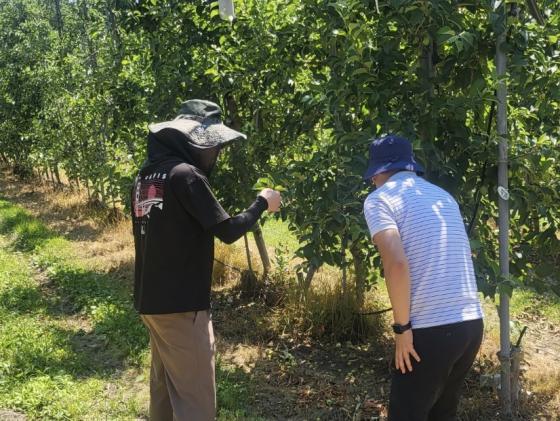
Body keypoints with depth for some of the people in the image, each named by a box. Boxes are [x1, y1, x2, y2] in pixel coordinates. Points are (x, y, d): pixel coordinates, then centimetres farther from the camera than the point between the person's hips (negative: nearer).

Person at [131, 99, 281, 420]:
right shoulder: (184, 174, -15)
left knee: (165, 388, 17)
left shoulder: (147, 176, 10)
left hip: (151, 301, 9)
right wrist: (261, 204, 0)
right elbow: (227, 231, -15)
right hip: (181, 305, -9)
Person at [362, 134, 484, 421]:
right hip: (472, 324, 7)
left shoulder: (379, 199, -4)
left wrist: (402, 327, -11)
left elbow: (397, 264, -18)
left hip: (430, 331, -7)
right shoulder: (444, 197, 18)